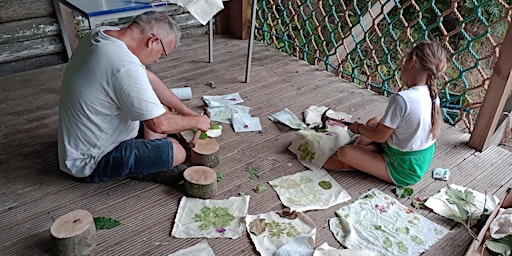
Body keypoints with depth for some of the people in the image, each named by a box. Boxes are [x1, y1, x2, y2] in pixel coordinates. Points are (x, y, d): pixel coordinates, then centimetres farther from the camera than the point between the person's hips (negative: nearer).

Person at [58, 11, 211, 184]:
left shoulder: (102, 34, -3)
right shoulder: (126, 67, -33)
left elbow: (148, 79, 5)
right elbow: (159, 124, -26)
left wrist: (188, 112, 5)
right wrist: (196, 121, -7)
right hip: (91, 163, -9)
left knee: (162, 109, 12)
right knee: (176, 152, -19)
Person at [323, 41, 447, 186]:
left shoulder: (402, 99, -30)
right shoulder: (433, 94, -5)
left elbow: (380, 136, -21)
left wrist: (359, 128, 0)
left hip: (404, 172, -8)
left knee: (343, 152, -14)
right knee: (374, 122, 19)